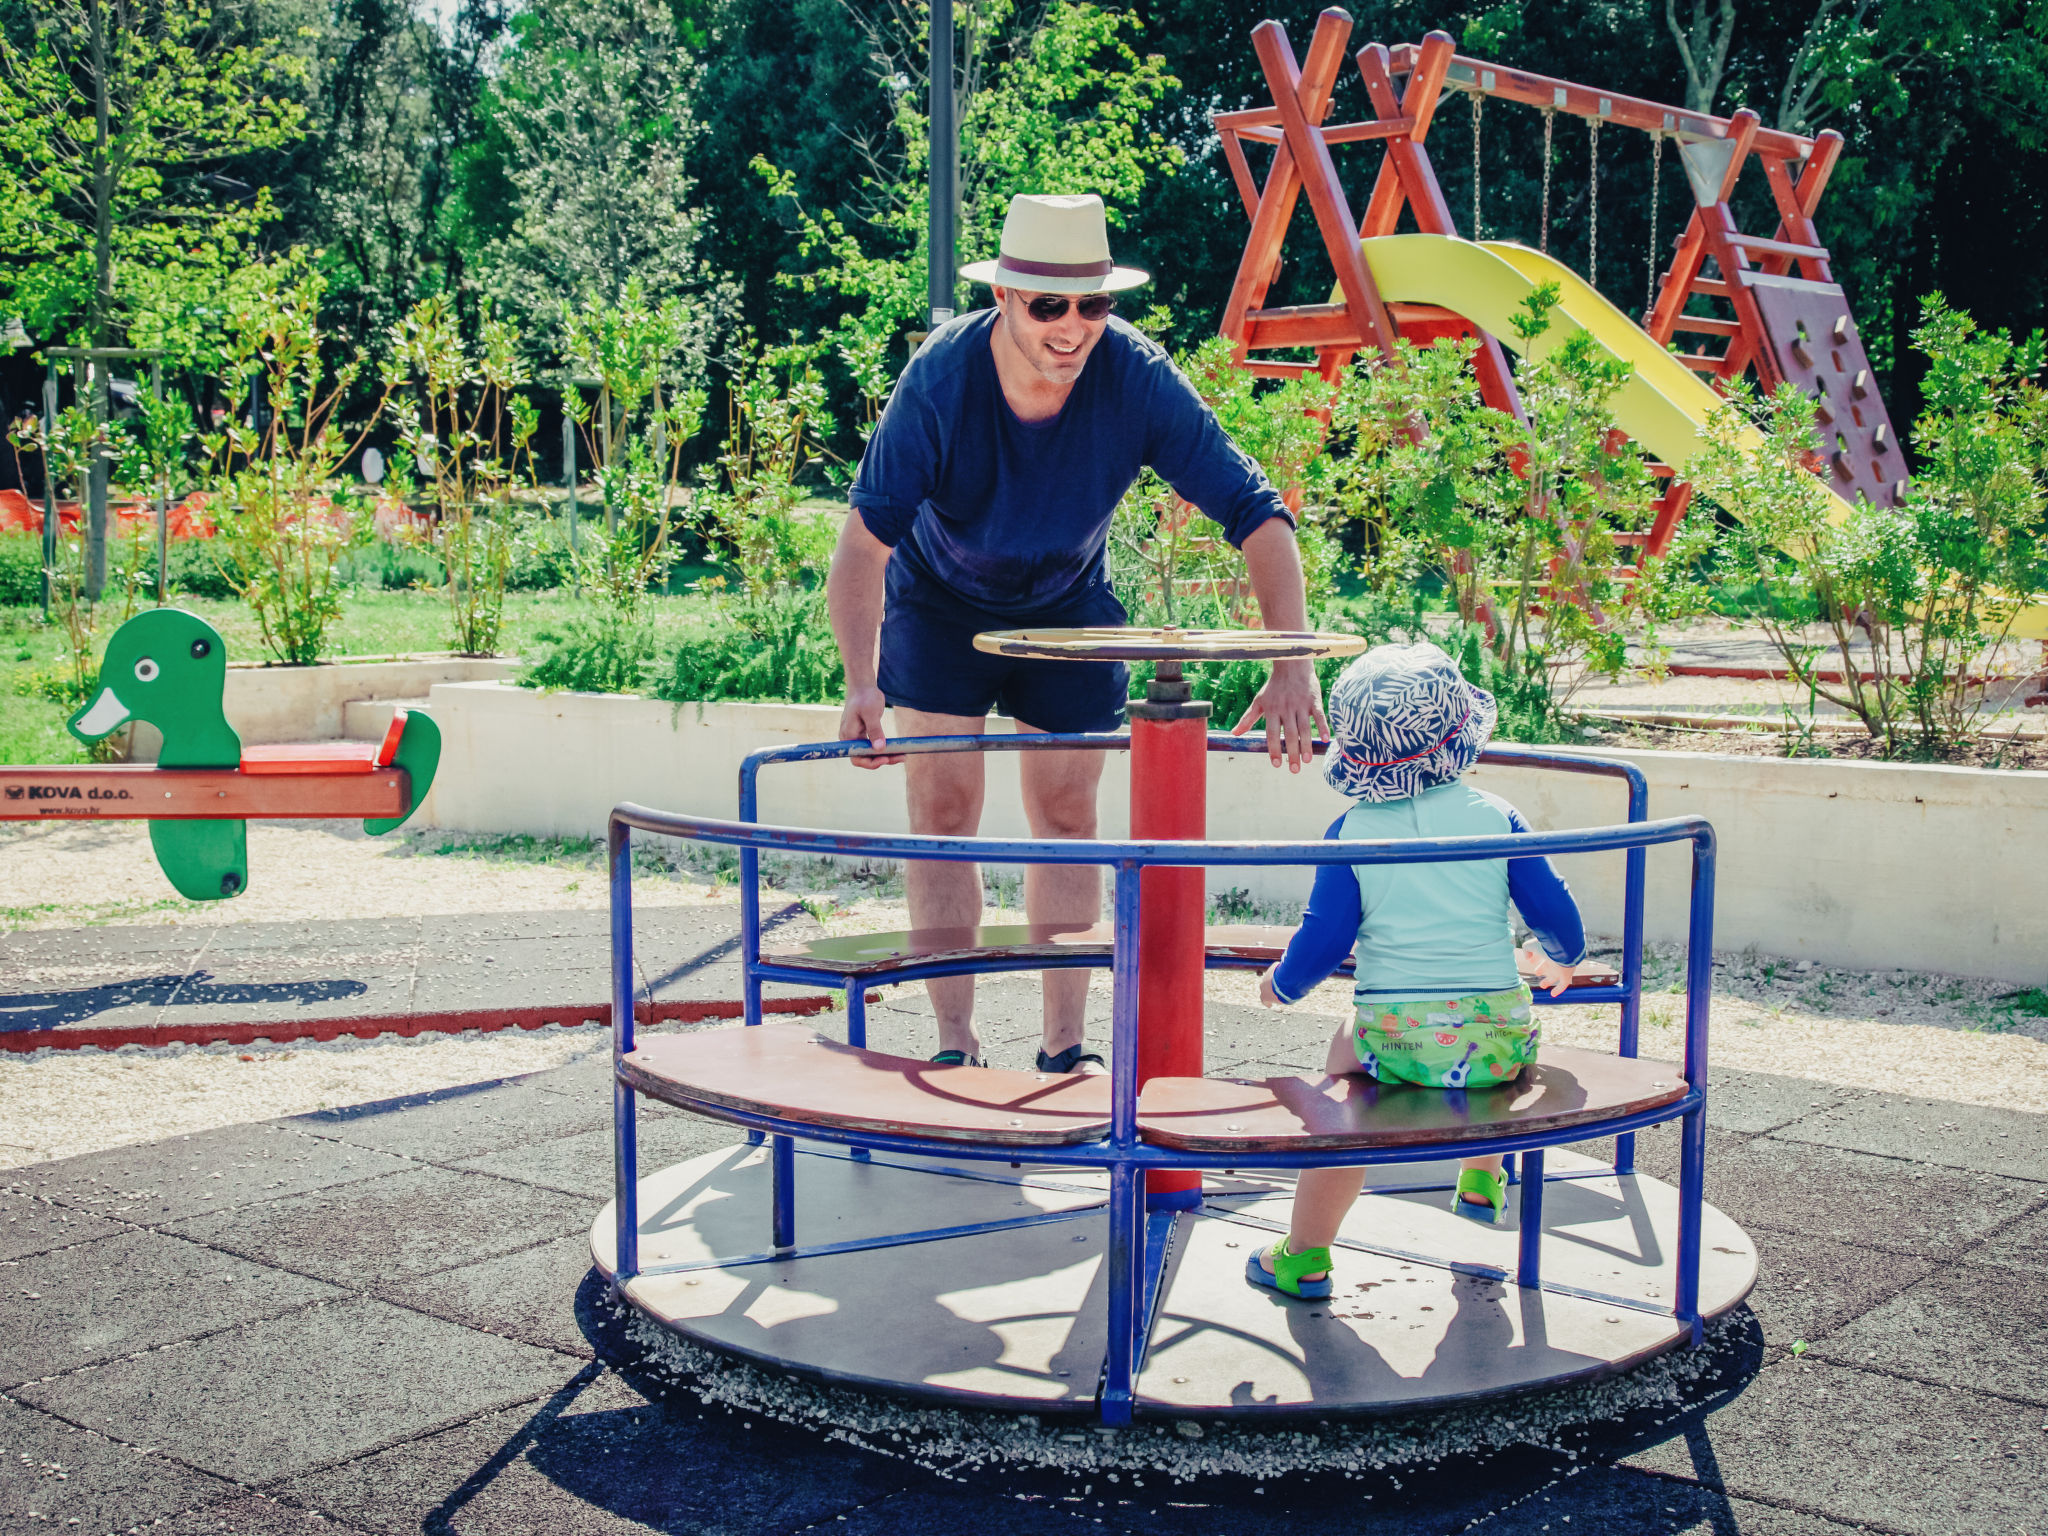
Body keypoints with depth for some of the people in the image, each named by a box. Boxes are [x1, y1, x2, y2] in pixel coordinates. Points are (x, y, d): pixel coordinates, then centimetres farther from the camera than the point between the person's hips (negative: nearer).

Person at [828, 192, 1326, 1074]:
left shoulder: (1139, 379, -28)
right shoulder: (941, 378, -30)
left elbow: (1256, 513, -26)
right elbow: (867, 536, -33)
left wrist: (1293, 668, -37)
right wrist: (862, 683, -47)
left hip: (1069, 608, 1)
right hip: (940, 604, -1)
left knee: (1065, 816, 2)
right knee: (943, 810, -6)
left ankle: (1064, 1047, 13)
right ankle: (955, 1047, 4)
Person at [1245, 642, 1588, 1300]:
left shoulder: (1351, 833, -2)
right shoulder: (1496, 817, 2)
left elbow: (1322, 942, -2)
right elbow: (1557, 914, 7)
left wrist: (1280, 984, 19)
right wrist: (1560, 960, 30)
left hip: (1395, 1045, -2)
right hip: (1495, 1041, 2)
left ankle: (1305, 1253, 27)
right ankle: (1482, 1179, 51)